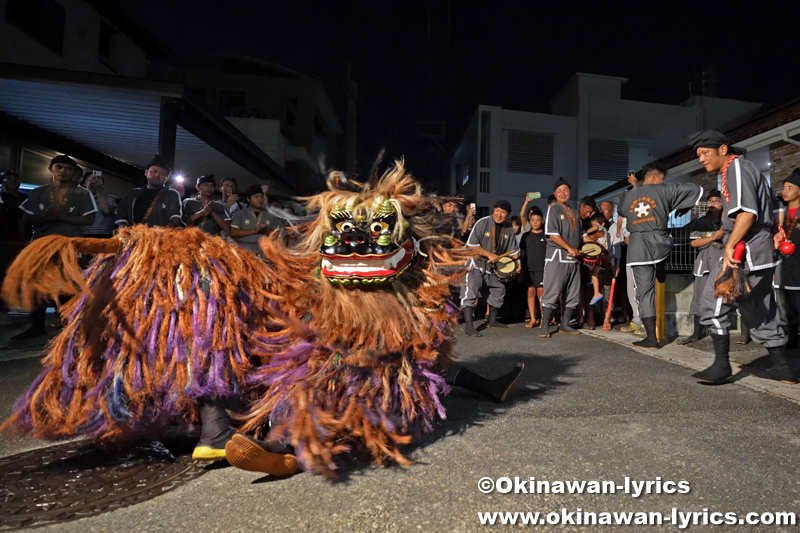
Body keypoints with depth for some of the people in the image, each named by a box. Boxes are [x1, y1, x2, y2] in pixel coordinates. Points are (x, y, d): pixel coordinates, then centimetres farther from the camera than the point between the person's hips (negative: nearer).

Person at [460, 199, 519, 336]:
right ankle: (468, 325, -22)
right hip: (476, 262, -7)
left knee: (499, 289, 16)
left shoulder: (508, 229, 3)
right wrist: (489, 254, -25)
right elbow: (471, 244, -18)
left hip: (494, 265, 7)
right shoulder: (482, 223, -15)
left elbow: (513, 250, 11)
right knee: (470, 290, -20)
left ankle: (492, 320, 31)